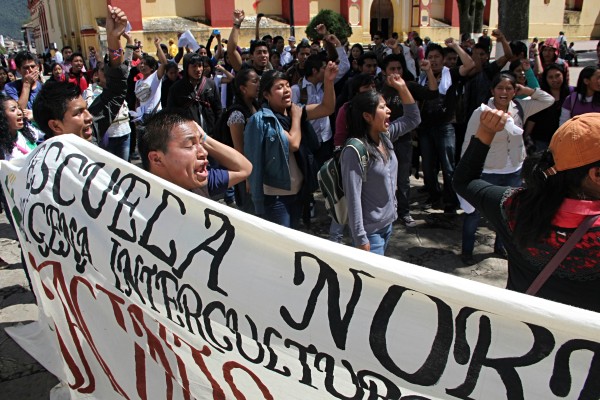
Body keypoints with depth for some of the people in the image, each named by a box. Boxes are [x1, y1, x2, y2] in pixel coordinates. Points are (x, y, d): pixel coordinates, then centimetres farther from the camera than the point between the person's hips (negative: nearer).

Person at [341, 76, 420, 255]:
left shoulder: (385, 136, 2)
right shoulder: (355, 151, -23)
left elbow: (413, 118, 15)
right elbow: (353, 197, -23)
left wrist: (402, 88, 4)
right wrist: (360, 238, -23)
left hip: (388, 223, 8)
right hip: (370, 230, -8)